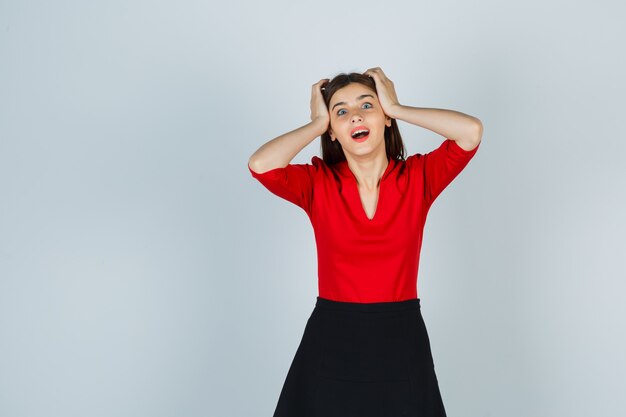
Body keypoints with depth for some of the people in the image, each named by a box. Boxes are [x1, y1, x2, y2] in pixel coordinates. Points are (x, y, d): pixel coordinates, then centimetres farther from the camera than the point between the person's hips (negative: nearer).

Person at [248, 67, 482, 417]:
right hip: (331, 342, 0)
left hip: (402, 341, 1)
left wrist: (397, 108, -7)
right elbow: (261, 164, -22)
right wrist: (317, 122, -8)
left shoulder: (418, 177, -2)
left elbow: (472, 131, -16)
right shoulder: (318, 183, -4)